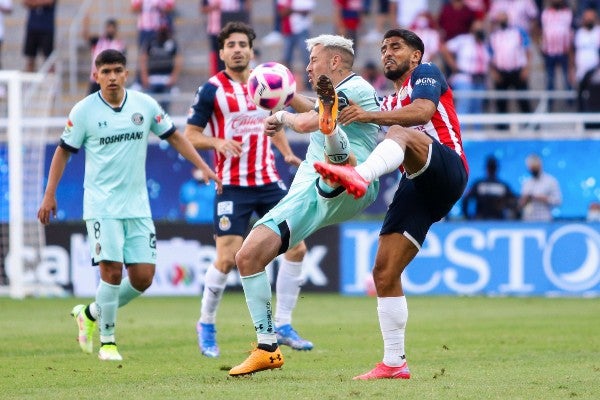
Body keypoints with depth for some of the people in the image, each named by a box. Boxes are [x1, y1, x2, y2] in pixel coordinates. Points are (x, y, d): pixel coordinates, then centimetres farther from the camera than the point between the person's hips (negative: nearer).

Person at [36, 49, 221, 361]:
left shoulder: (145, 105, 2)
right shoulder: (84, 111, -5)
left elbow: (173, 136, 13)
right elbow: (63, 151, 5)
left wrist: (204, 168, 6)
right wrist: (49, 195, 0)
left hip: (137, 206, 4)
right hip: (101, 204, -4)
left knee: (142, 278, -1)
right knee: (112, 271, -15)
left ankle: (91, 314, 23)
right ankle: (107, 342, 2)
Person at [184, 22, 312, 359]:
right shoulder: (212, 90, -6)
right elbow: (190, 135, -2)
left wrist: (287, 153, 7)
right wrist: (217, 142, -21)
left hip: (268, 181, 5)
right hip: (232, 187, -5)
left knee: (296, 247, -3)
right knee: (227, 259, -10)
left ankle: (283, 326, 9)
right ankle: (206, 325, 13)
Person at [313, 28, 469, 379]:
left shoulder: (426, 74, 10)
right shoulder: (390, 104, 33)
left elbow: (423, 112, -11)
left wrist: (371, 115, -24)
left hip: (448, 172, -8)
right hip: (417, 190, 8)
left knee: (399, 133, -36)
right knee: (385, 274, -1)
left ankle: (359, 177, -67)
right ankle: (394, 363, 3)